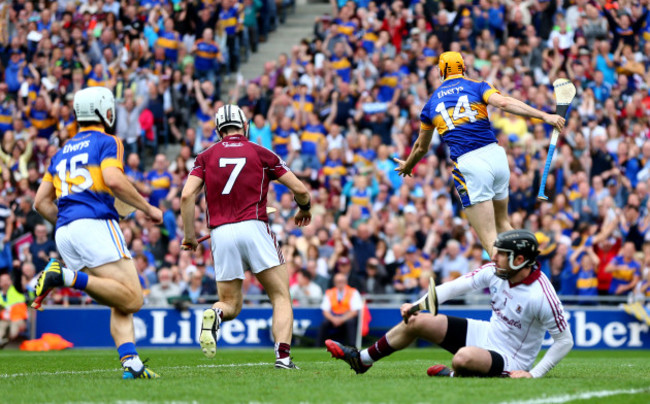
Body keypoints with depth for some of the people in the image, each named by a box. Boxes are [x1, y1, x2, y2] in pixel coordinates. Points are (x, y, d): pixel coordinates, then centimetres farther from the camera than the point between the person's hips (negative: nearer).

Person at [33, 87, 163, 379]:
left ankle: (130, 362, -12)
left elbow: (40, 202, 21)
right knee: (131, 299, -14)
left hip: (65, 234, 7)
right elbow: (113, 180, -12)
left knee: (120, 305, 8)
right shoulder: (107, 142, 6)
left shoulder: (62, 153, 26)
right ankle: (66, 277, -27)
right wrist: (147, 208, -1)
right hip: (95, 223, -7)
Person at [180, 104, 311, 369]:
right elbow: (300, 189, 8)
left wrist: (189, 235, 8)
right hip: (253, 227, -2)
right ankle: (283, 356, -11)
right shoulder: (261, 154, 9)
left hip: (220, 234, 2)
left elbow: (187, 195, 0)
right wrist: (304, 210, 29)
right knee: (281, 297, 8)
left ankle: (215, 314, -21)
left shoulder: (206, 157, 12)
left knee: (231, 304, 15)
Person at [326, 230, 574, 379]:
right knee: (416, 321, 5)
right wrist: (417, 305, -13)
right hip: (486, 333, 8)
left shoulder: (542, 296, -28)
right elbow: (458, 286, -3)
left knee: (464, 357, -39)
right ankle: (362, 360, 21)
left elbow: (565, 341, -22)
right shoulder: (495, 271, -8)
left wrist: (534, 374, -25)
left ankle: (454, 374, -2)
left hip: (508, 362, -7)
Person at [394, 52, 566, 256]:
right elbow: (504, 103, -10)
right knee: (502, 222, 23)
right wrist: (545, 116, -14)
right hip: (496, 155, 2)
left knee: (490, 239, -5)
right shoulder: (477, 86, 12)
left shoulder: (431, 103, 18)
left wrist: (407, 166, 51)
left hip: (468, 164, -2)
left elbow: (421, 147, 31)